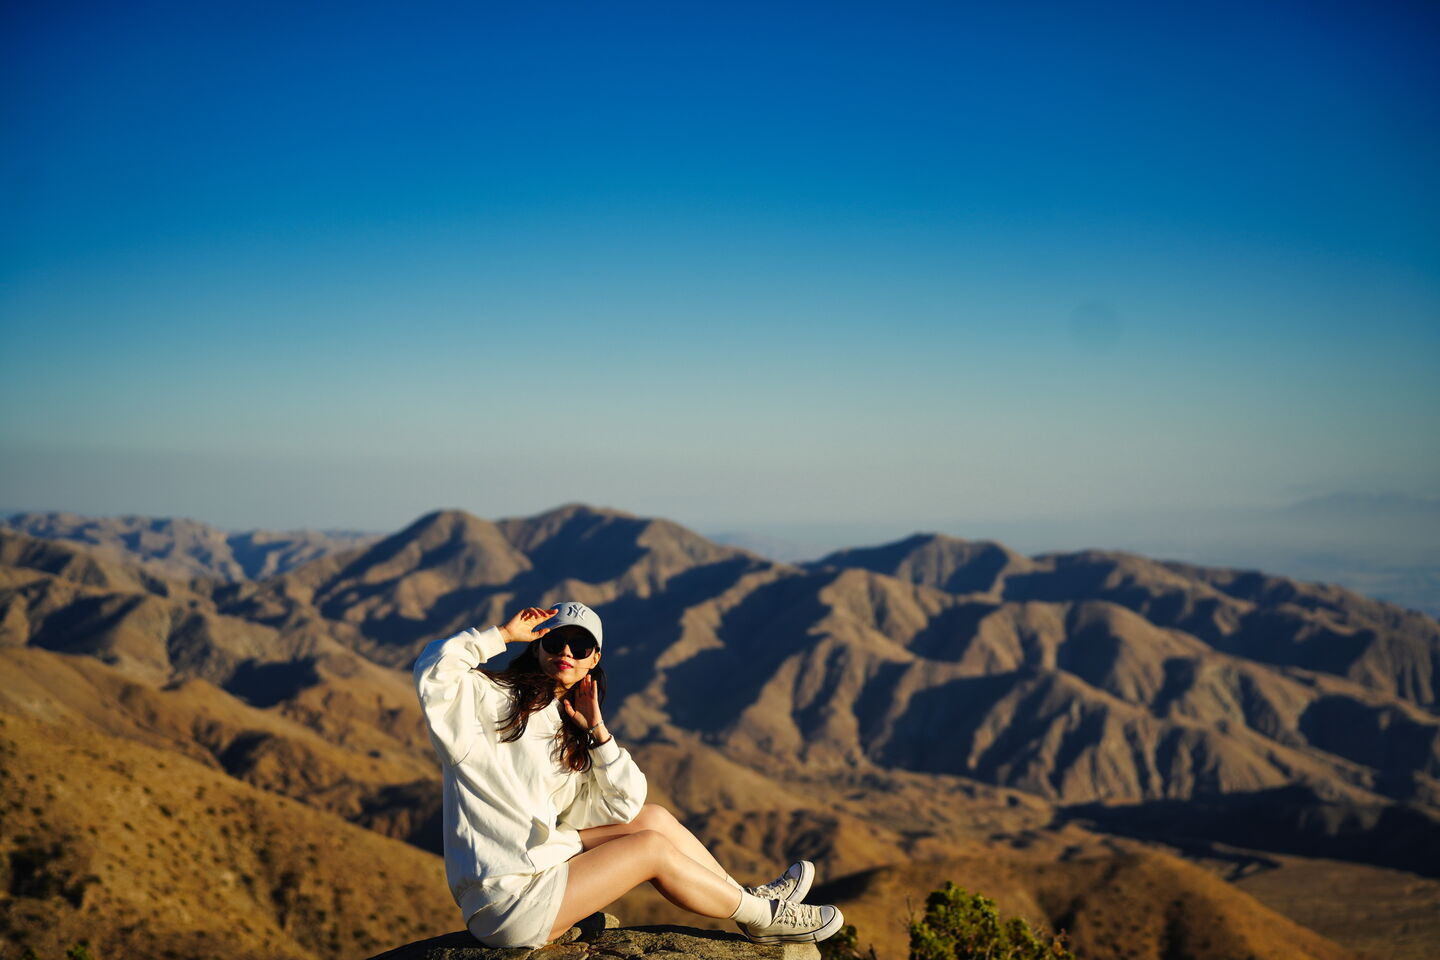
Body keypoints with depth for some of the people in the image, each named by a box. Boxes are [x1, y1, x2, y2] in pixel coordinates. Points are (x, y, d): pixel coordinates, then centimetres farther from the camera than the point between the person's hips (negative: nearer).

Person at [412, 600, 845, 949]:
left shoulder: (565, 728, 13)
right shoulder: (494, 699, -9)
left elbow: (625, 807, 5)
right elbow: (433, 670, -31)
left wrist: (596, 731, -4)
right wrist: (502, 634, -22)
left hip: (540, 859, 8)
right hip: (506, 903, -8)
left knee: (653, 817, 6)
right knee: (653, 846, -7)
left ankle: (749, 898, 20)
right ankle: (763, 918, 10)